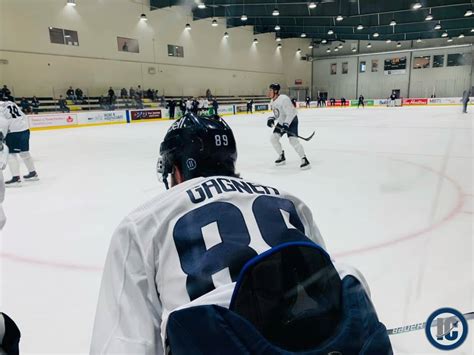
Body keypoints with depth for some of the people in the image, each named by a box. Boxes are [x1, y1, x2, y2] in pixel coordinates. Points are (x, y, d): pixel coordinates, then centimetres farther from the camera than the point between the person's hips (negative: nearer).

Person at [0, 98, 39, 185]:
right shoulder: (10, 103, 17)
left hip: (14, 132, -9)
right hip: (25, 129, 9)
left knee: (11, 154, -3)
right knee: (24, 152, 19)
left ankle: (16, 178, -6)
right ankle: (33, 173, 28)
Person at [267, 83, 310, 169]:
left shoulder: (284, 99, -26)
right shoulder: (273, 101, 3)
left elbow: (290, 114, -28)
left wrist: (285, 125, -33)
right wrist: (272, 119, -1)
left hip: (291, 120, -9)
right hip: (281, 121, 9)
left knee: (293, 139, -22)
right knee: (274, 138, 1)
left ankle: (304, 159, -14)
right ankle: (282, 157, 18)